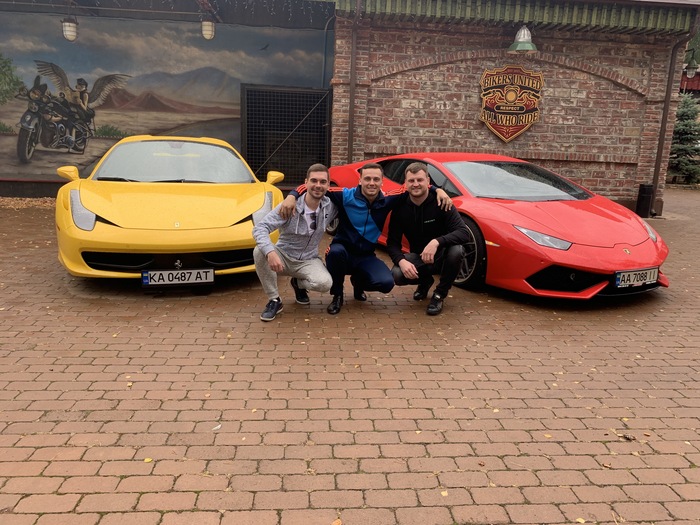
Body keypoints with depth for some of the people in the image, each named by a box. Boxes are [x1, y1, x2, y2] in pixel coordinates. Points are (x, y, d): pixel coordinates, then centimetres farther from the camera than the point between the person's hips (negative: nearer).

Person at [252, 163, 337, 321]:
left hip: (308, 260, 2)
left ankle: (298, 283, 10)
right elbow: (260, 228, -26)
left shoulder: (331, 206, -9)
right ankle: (274, 301, -14)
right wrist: (270, 252, -47)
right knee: (260, 251, -33)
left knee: (325, 283, -30)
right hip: (283, 256, -1)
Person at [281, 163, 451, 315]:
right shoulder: (346, 196, -14)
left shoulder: (387, 200, -5)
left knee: (386, 283, -23)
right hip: (343, 252, -2)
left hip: (366, 257, 3)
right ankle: (337, 296, -9)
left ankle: (358, 282, 15)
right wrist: (292, 195, -31)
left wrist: (438, 190, -10)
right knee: (335, 251, -38)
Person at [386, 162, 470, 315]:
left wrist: (436, 242, -44)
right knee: (397, 275, -27)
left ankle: (439, 294, -9)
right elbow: (392, 242, -9)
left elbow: (464, 233, -27)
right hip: (417, 257, 2)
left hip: (441, 256, -2)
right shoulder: (400, 208, -9)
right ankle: (425, 281, 11)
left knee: (456, 250, -36)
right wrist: (401, 261, -30)